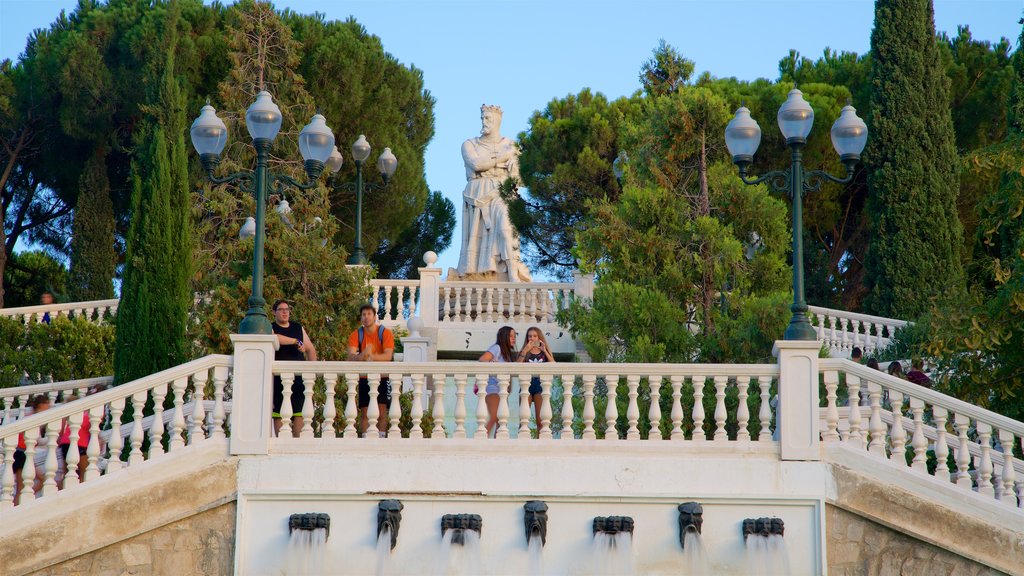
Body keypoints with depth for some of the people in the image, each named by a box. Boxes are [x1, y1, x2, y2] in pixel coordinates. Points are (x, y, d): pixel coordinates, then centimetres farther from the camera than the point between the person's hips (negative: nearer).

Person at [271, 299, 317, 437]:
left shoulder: (298, 328, 18)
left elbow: (310, 349, 21)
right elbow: (275, 338, -20)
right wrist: (296, 342, -15)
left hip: (299, 376, 3)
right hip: (279, 377, -3)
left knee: (299, 411, -5)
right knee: (279, 411, -5)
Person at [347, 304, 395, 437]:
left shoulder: (385, 333, -7)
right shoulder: (356, 335, -2)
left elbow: (388, 356, -17)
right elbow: (351, 357, -14)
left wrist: (371, 356, -33)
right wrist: (363, 355, -36)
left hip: (382, 378, -2)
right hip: (364, 378, 2)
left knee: (382, 411, -7)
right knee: (364, 412, 1)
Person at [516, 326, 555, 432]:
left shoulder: (544, 352, 11)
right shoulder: (524, 352, 9)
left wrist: (544, 351, -10)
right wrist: (525, 351, -14)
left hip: (540, 385, 0)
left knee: (540, 418, -4)